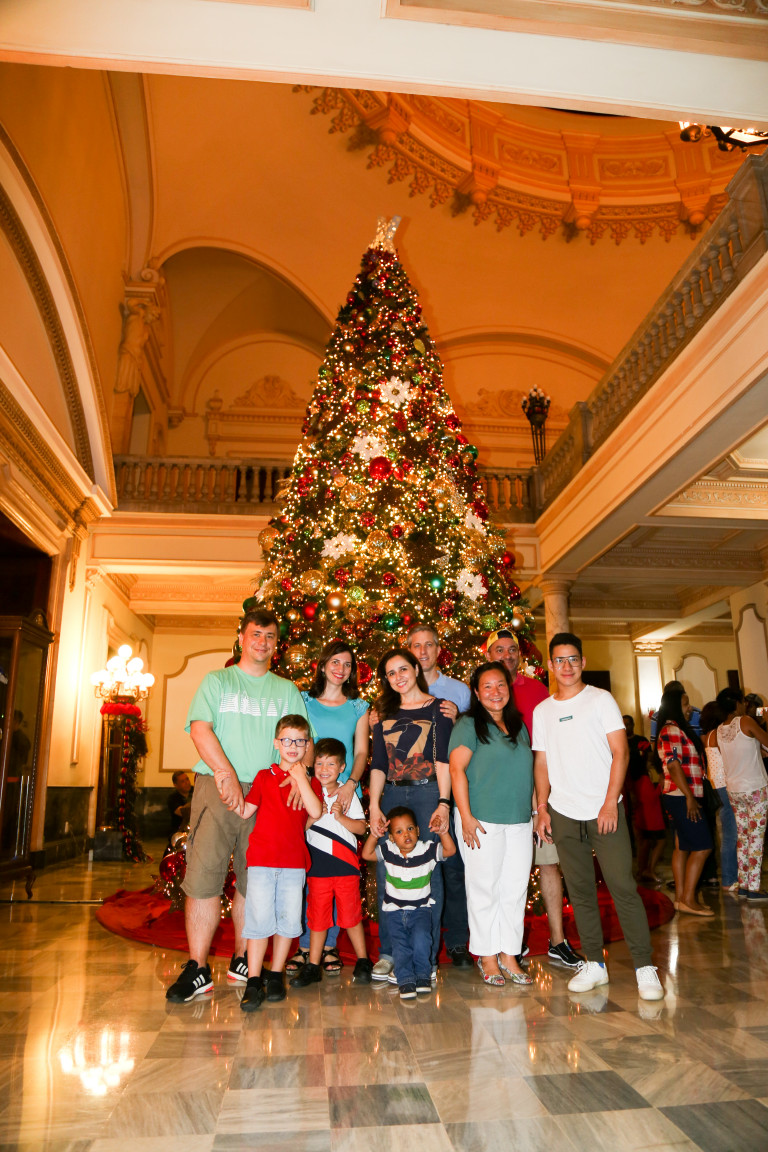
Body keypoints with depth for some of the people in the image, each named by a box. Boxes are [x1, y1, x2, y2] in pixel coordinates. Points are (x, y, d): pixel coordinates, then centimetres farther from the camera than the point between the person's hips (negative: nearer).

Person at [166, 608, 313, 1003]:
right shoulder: (217, 681, 10)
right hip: (217, 787, -2)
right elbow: (200, 729, -4)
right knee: (203, 876, -8)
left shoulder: (287, 691, 16)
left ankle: (242, 961, 20)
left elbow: (304, 739, 9)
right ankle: (197, 969, 0)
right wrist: (225, 772, -18)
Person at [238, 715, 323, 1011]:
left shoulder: (311, 782, 9)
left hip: (294, 861, 2)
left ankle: (275, 976, 21)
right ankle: (253, 982, 4)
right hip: (262, 858, -1)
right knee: (259, 918, -5)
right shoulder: (264, 777, 7)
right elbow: (244, 812, 3)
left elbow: (316, 812, -10)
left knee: (288, 919, 5)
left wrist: (300, 777, -13)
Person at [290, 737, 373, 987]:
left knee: (351, 914, 4)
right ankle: (313, 966, 18)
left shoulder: (348, 795, 2)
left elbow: (361, 827, 0)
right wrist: (314, 816, -15)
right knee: (317, 915, 6)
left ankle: (362, 962, 20)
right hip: (317, 865, 1)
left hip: (346, 865, -1)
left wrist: (339, 816, -14)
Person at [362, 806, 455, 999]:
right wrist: (374, 834, -19)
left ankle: (422, 975, -6)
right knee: (400, 946, -17)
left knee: (421, 938, -24)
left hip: (421, 909, -1)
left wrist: (443, 831, -26)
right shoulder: (388, 851, -2)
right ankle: (406, 980, -4)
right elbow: (366, 854, -8)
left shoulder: (427, 850, -5)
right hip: (394, 911, 1)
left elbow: (450, 850, -12)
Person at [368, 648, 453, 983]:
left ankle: (425, 958, 10)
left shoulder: (437, 709, 3)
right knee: (387, 874, 4)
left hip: (427, 794, -4)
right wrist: (374, 807, 0)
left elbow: (443, 760, -4)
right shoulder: (384, 714, 15)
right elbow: (378, 764, 10)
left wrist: (443, 803, -14)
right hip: (391, 796, 4)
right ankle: (388, 953, 17)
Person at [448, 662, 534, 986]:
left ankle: (509, 954, 20)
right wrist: (466, 817, -16)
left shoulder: (519, 725, 14)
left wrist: (537, 812, 15)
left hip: (519, 821, 6)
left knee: (515, 889, 8)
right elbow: (456, 769, -11)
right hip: (482, 821, -5)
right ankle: (487, 957, 17)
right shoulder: (468, 725, -5)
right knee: (484, 889, 3)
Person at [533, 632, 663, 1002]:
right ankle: (594, 964, 19)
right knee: (580, 890, 8)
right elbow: (542, 763, 13)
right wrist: (542, 808, 5)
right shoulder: (542, 711, 10)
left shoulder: (600, 700, 0)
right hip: (563, 813, 3)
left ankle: (644, 967, 5)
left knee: (622, 886, -5)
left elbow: (620, 752, -4)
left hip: (604, 810, -3)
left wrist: (610, 802, -12)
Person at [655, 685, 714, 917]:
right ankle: (688, 900, -6)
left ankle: (681, 897, 16)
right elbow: (673, 765, -21)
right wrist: (690, 797, -22)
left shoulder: (678, 729, 18)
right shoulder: (672, 730, -14)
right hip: (683, 797, -10)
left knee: (683, 847, 11)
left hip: (682, 797, 10)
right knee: (702, 847, -9)